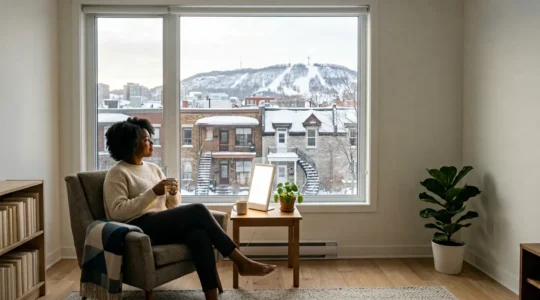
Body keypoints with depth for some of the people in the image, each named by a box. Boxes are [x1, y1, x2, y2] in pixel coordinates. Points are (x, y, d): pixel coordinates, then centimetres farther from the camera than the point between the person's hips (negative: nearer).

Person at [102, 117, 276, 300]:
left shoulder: (153, 168, 19)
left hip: (162, 224, 6)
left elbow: (173, 205, 19)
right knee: (198, 210, -26)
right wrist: (153, 192, -19)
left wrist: (173, 193, -5)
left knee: (199, 235, -29)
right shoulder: (117, 174, -1)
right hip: (141, 228, -6)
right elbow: (117, 212, -15)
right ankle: (241, 262, -20)